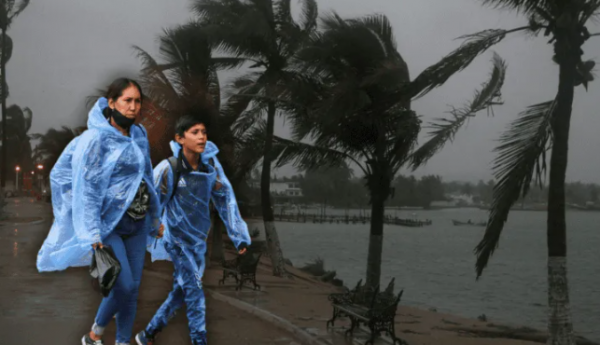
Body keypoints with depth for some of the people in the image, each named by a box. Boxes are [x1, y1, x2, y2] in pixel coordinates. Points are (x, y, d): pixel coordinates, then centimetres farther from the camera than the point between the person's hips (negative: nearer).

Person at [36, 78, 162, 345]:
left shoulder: (139, 136, 7)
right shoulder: (97, 138, -13)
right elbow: (86, 188, -16)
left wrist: (155, 217, 19)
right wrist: (93, 235, -21)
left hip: (136, 223, 6)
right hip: (108, 222, -6)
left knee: (133, 287, 7)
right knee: (123, 285, -9)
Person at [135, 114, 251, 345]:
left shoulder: (211, 165, -7)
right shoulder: (169, 168, -19)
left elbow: (226, 200, 0)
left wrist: (238, 235, 0)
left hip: (199, 239, 5)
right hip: (177, 237, -5)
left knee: (181, 291, 13)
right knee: (194, 292, -9)